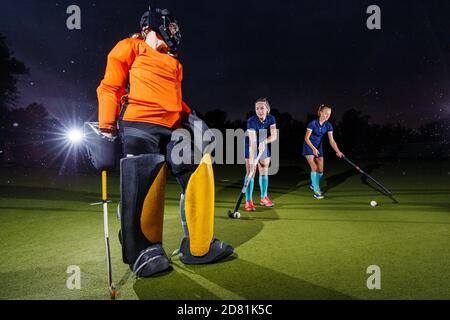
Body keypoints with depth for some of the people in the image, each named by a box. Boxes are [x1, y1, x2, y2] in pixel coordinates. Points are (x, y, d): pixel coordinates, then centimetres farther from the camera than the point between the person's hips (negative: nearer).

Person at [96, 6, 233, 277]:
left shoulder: (174, 63, 31)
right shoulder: (131, 47, 13)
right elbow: (110, 87, 5)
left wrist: (188, 114, 12)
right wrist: (107, 128, -3)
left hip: (173, 129, 6)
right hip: (138, 127, -6)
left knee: (199, 172, -6)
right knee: (143, 187, -12)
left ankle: (198, 246, 2)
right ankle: (144, 250, 3)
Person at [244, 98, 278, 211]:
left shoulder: (271, 119, -13)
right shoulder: (251, 121, -28)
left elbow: (274, 136, -18)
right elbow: (253, 142, -36)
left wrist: (264, 141, -38)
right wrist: (252, 159, -43)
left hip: (264, 146, 5)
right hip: (251, 147, -5)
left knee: (264, 172, 11)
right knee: (250, 173, -9)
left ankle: (264, 198, 26)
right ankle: (248, 201, -3)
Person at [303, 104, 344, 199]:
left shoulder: (328, 126, -7)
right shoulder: (313, 123, -21)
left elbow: (331, 140, -12)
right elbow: (306, 138, -19)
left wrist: (338, 151, -24)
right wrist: (313, 148, -29)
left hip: (319, 147, 5)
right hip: (309, 147, -5)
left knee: (321, 170, 5)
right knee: (314, 167, -18)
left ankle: (313, 185, 32)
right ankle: (316, 190, -10)